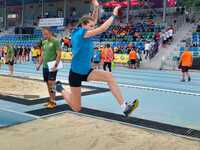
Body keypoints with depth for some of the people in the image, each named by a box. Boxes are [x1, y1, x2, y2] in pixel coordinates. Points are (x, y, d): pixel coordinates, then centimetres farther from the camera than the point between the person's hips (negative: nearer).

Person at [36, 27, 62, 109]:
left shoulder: (55, 41, -8)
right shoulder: (44, 42, 14)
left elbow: (59, 54, -13)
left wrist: (55, 65, -20)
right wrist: (39, 64, 11)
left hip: (52, 66, -7)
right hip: (45, 66, 7)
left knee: (51, 83, -9)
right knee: (48, 84, 10)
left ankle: (53, 102, -1)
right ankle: (51, 100, 18)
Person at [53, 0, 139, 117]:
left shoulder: (81, 32, 3)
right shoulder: (81, 33, -21)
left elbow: (94, 21, 13)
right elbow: (102, 29, -26)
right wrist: (114, 15, -19)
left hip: (86, 71, 8)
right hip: (76, 73, -8)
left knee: (109, 76, -14)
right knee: (77, 108, 7)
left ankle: (124, 106, -17)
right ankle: (61, 89, 33)